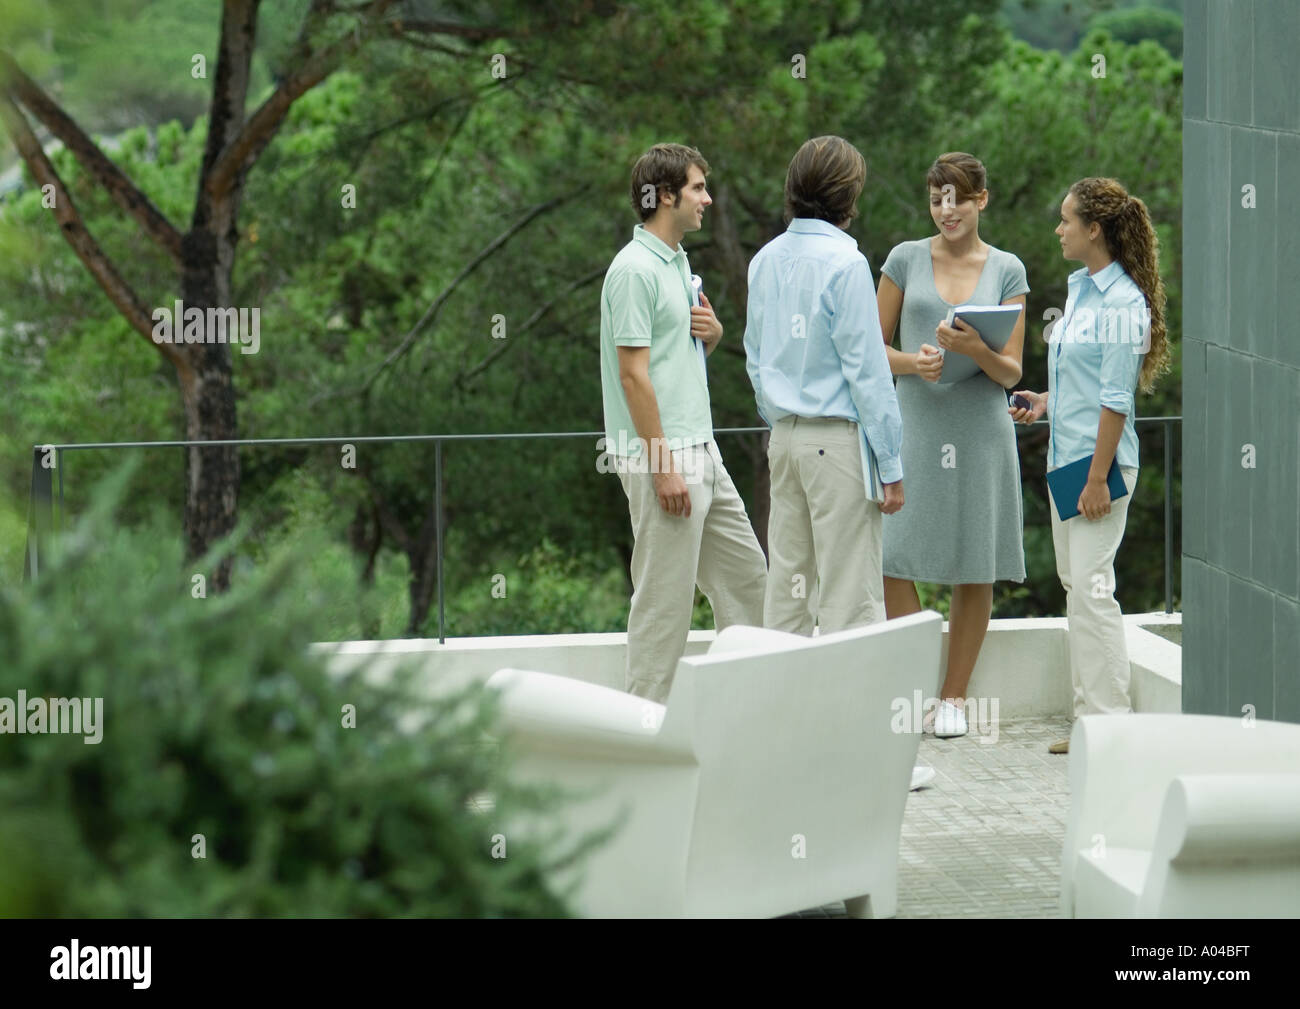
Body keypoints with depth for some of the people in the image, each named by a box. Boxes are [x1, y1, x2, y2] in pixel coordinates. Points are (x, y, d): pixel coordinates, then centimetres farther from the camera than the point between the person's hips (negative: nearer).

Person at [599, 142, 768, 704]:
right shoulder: (635, 269, -15)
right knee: (665, 594, -5)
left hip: (700, 450, 10)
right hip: (660, 455, -10)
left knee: (744, 573, 14)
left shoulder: (677, 262, 16)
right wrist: (663, 467, -22)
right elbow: (634, 372, -20)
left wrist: (713, 333, 3)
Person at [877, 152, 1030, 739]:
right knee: (894, 558, -7)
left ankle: (953, 697, 12)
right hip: (916, 421, 0)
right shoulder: (905, 260, 5)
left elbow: (1011, 371, 3)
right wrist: (912, 362, -13)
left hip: (981, 426, 0)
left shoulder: (1007, 271, 5)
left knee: (975, 569, 2)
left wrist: (974, 350, -18)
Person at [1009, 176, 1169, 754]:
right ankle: (1091, 714, 14)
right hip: (1065, 453, 10)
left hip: (1101, 457, -10)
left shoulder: (1123, 301, -15)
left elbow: (1115, 398, -17)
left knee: (1091, 587, -10)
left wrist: (1098, 478, -18)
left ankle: (1111, 718, -5)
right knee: (1075, 583, 10)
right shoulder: (1080, 288, 13)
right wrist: (1044, 402, 12)